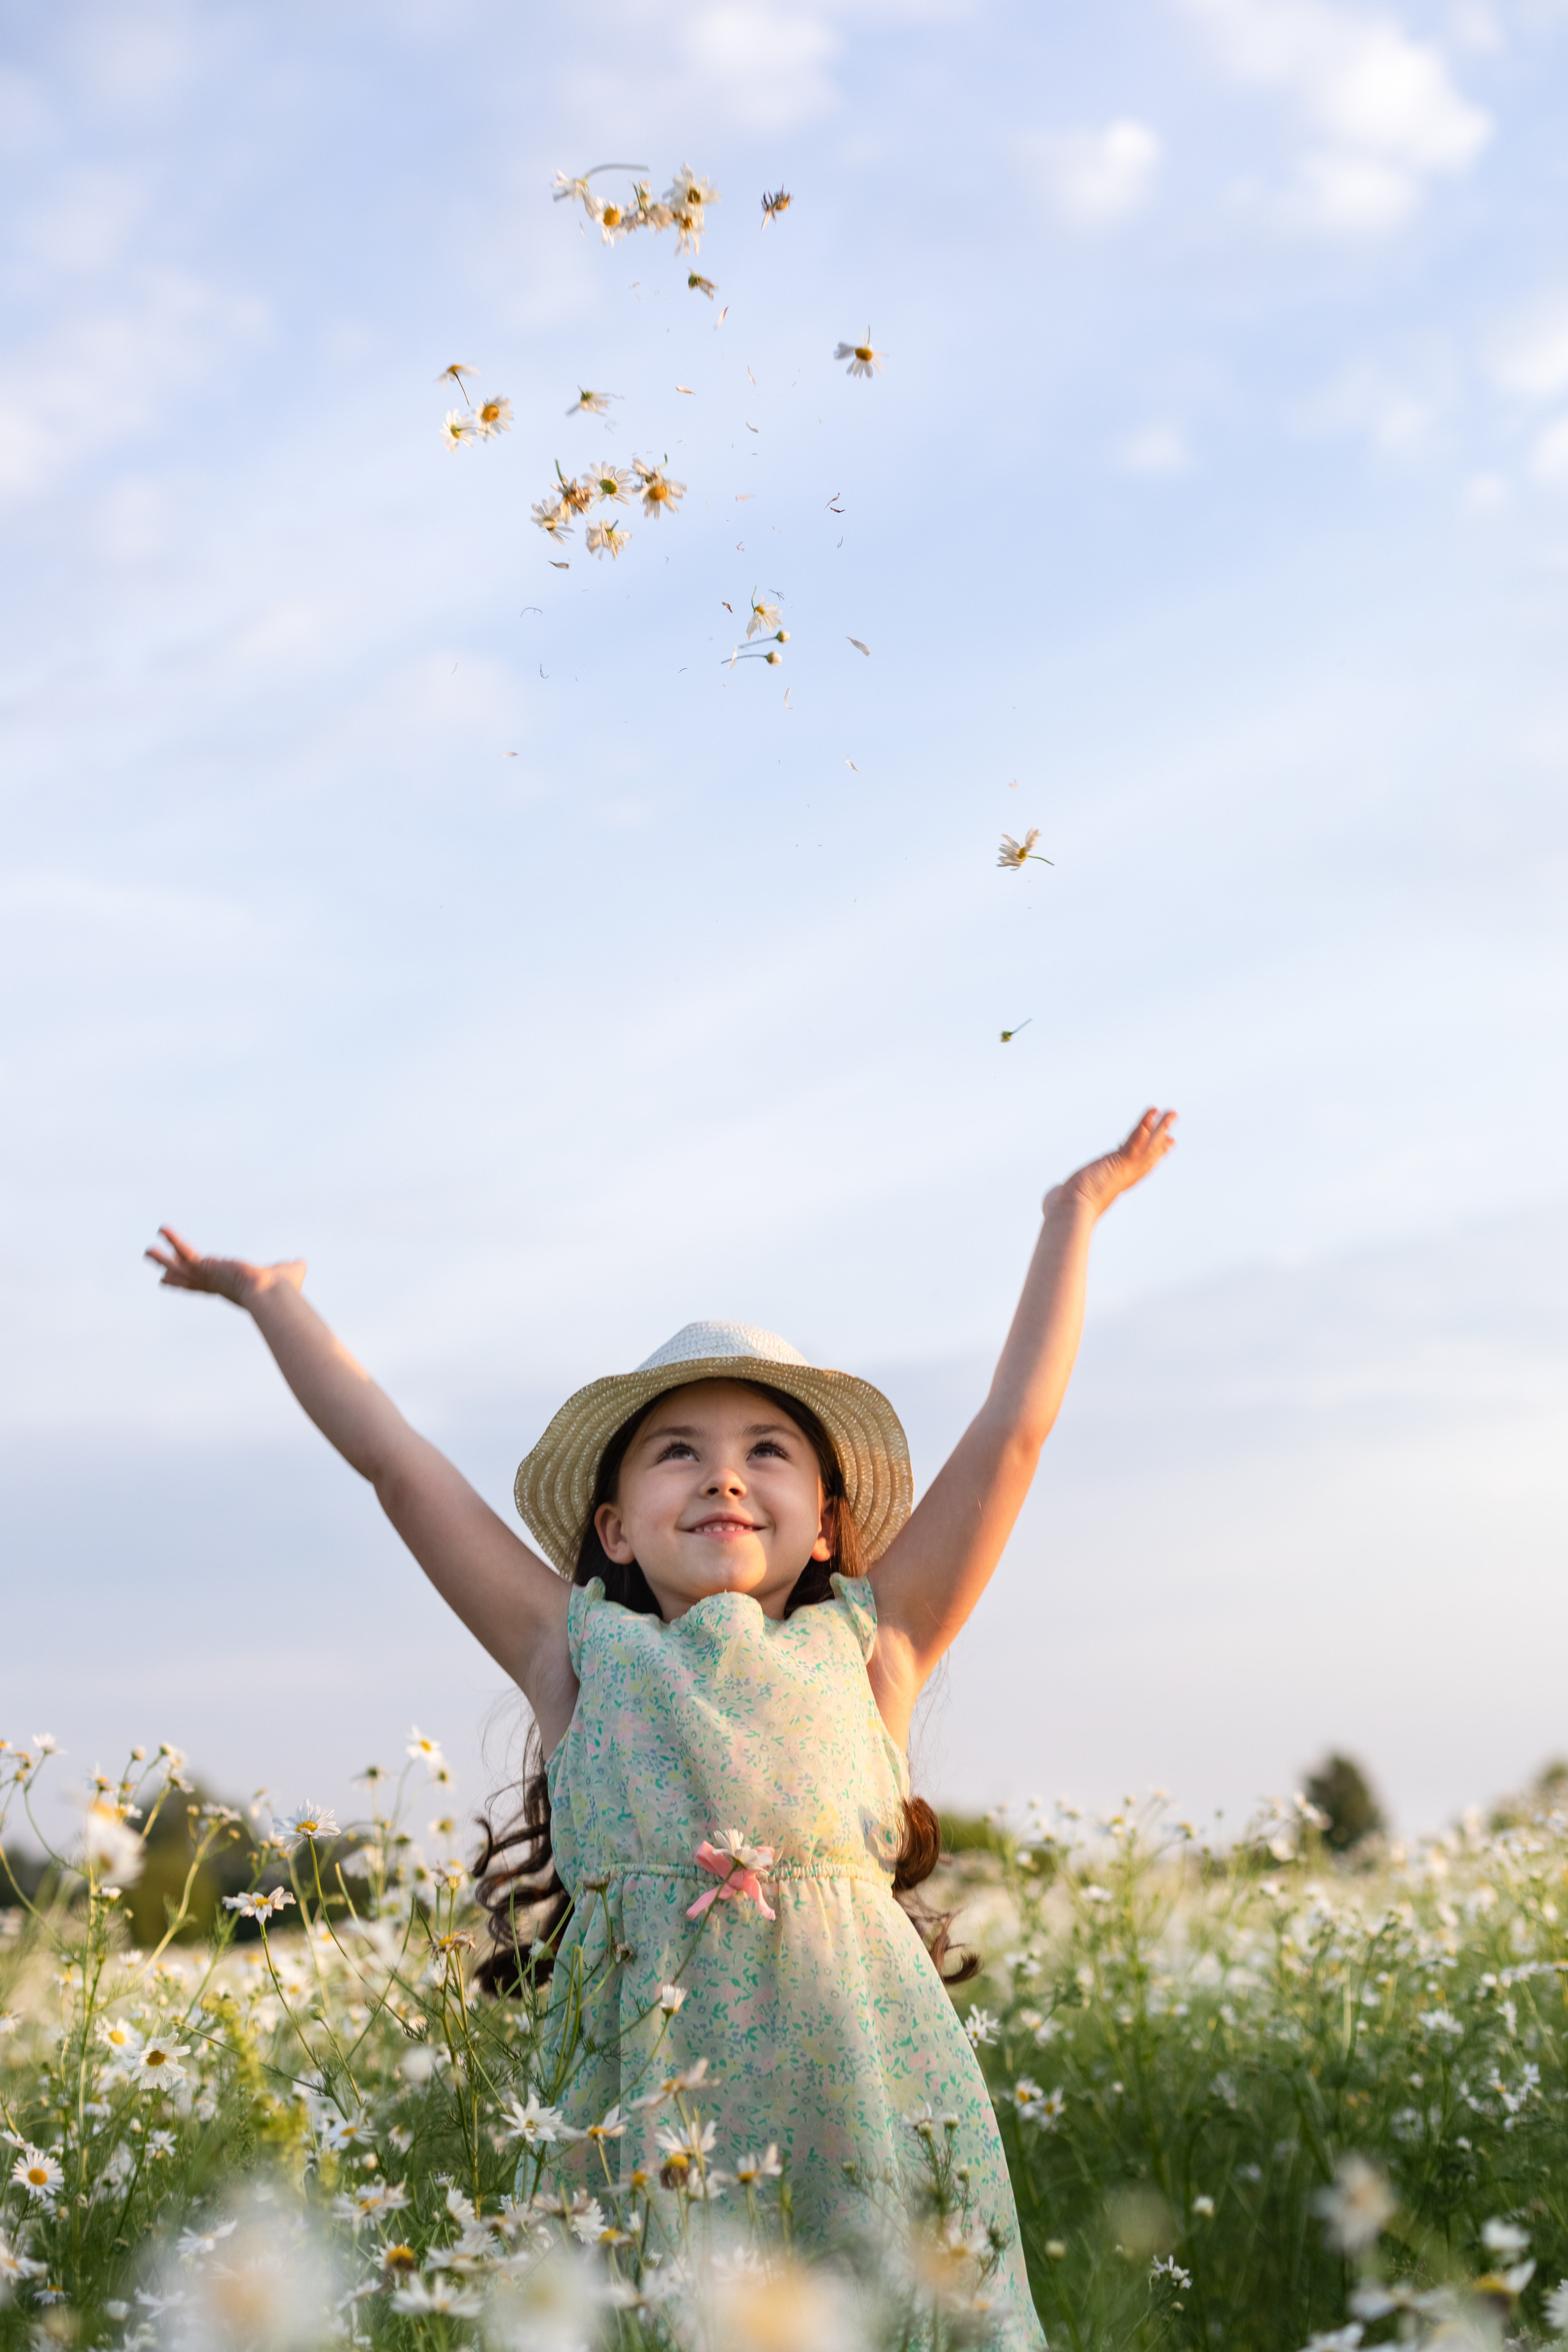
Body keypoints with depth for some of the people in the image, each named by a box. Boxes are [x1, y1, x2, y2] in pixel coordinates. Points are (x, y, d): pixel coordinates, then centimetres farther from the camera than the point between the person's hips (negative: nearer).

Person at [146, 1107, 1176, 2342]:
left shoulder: (864, 1648, 13)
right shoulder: (583, 1658, 13)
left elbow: (1014, 1430, 17)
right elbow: (398, 1460, 18)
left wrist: (1075, 1211, 25)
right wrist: (275, 1300, 27)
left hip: (875, 2090, 0)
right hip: (659, 2093, 0)